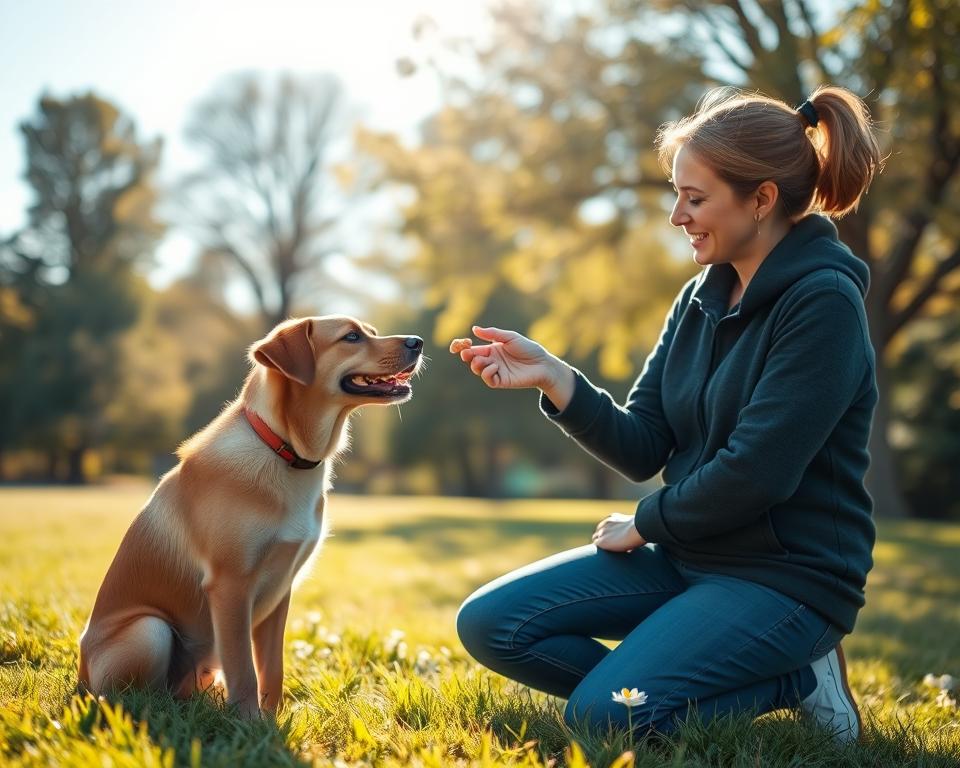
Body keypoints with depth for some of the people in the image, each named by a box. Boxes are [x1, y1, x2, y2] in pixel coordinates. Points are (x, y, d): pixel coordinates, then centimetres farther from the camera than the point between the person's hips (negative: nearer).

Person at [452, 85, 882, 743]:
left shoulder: (823, 302, -16)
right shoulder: (701, 299, 7)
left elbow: (755, 473, -22)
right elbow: (642, 448, 3)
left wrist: (645, 524, -7)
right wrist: (552, 378, -12)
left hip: (787, 573, -7)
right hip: (685, 553, 8)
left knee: (601, 714, -23)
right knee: (489, 624, -4)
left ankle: (792, 680, -3)